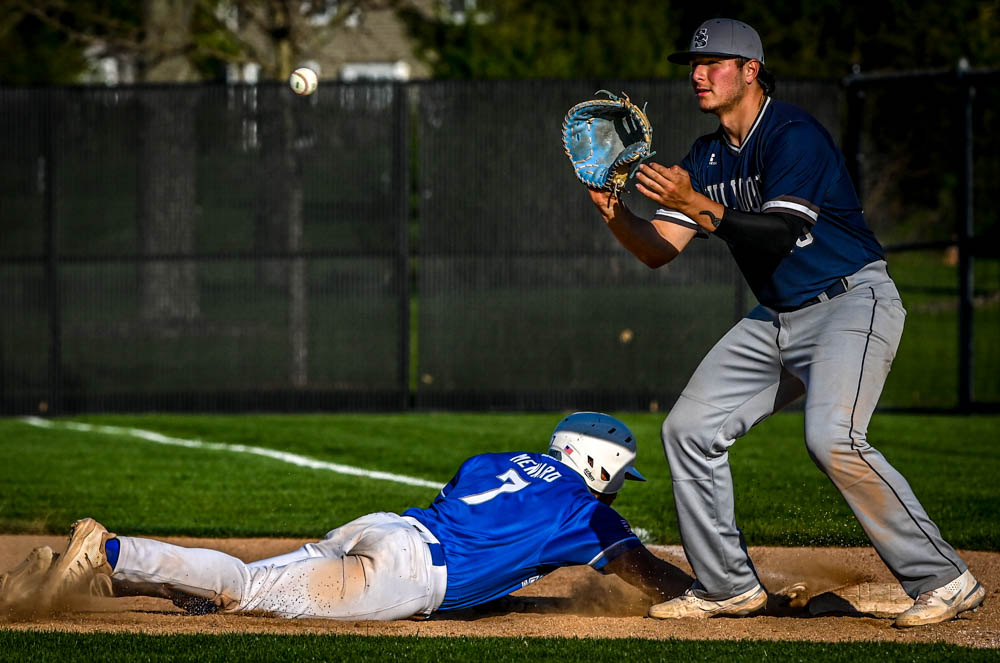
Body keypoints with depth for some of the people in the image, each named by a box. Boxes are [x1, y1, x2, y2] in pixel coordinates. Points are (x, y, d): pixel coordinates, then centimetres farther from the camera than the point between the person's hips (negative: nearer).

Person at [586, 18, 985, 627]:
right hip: (776, 320, 9)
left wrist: (697, 204, -33)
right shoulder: (708, 158, 11)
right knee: (690, 429, 5)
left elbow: (777, 235, -26)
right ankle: (728, 586, 15)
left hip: (852, 302, -9)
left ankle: (943, 579, -22)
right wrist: (617, 216, -13)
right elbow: (658, 251, 6)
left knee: (832, 439, -29)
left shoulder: (794, 135, -15)